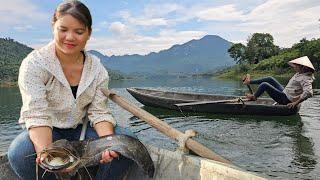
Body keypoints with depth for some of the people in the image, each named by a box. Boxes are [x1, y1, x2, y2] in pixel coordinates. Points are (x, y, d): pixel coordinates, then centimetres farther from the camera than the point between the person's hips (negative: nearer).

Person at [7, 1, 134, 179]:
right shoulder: (34, 64, -16)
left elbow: (99, 113, -10)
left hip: (81, 130, 2)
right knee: (20, 152, -34)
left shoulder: (97, 70, -7)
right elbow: (37, 115, -24)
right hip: (47, 132, -2)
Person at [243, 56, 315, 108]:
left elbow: (309, 93, -36)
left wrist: (295, 103, -35)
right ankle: (249, 81, 24)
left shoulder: (305, 78, -23)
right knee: (270, 79, 12)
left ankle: (254, 97, 14)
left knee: (264, 85, -13)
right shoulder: (299, 74, 4)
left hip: (286, 100, -10)